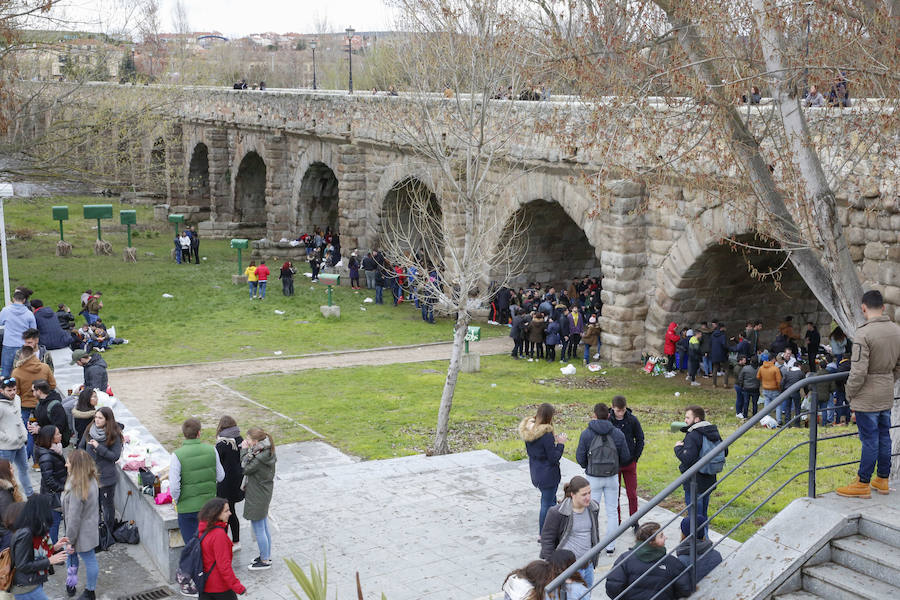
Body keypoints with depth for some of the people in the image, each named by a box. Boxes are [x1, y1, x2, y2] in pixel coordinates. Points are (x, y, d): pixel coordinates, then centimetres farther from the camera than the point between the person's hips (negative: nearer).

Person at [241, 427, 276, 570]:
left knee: (258, 529, 3)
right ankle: (267, 556, 33)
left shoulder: (260, 457, -27)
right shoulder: (267, 452, 2)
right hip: (265, 493, 10)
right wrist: (246, 450, -1)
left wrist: (244, 450, -13)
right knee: (264, 527, 21)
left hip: (257, 497, -10)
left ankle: (265, 561, 15)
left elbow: (246, 468, -15)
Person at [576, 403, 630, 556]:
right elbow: (625, 458, -1)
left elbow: (580, 458, -7)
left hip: (593, 478, -2)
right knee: (612, 512, 13)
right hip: (612, 478, 2)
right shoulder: (618, 433, -7)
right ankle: (610, 546, 17)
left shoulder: (586, 434, -12)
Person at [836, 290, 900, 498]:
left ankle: (863, 484, 8)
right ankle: (882, 480, 26)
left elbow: (858, 372, -21)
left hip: (867, 397, -7)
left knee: (870, 440, -1)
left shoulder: (863, 334, -21)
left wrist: (850, 393, -7)